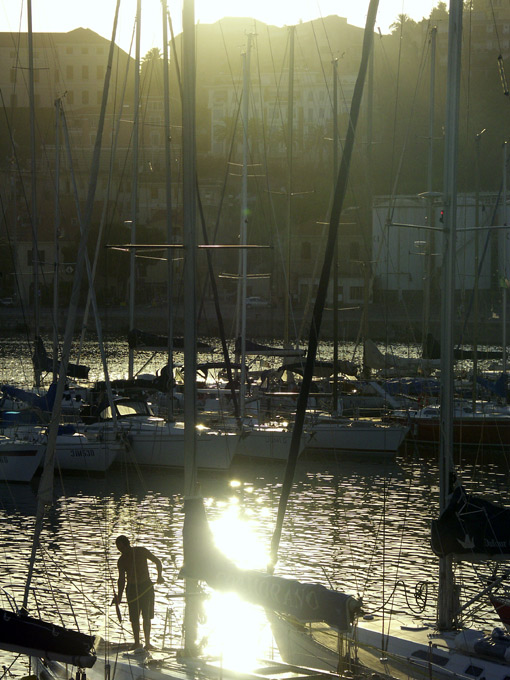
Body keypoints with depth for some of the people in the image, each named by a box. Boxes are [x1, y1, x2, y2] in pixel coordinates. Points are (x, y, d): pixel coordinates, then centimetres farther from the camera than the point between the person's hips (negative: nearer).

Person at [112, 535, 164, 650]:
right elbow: (121, 579, 5)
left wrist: (159, 576, -7)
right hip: (132, 588, 1)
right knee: (134, 618, -3)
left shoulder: (141, 552, -4)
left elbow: (157, 561, 6)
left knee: (147, 617, -3)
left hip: (146, 586, -1)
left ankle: (147, 642, 1)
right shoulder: (122, 560, 1)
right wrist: (119, 596, -4)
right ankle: (136, 642, 6)